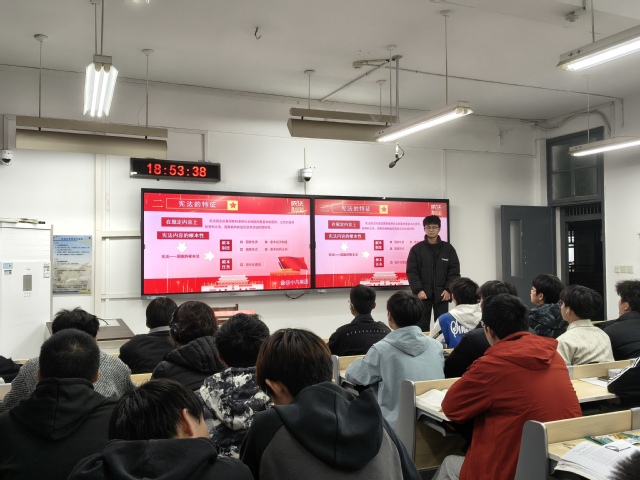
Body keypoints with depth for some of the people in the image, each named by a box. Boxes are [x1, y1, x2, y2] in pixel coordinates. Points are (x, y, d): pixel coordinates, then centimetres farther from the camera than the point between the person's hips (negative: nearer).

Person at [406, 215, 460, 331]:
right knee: (422, 325, 2)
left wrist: (448, 289, -8)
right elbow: (411, 272, -3)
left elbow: (454, 271, 3)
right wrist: (418, 290, -15)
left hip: (442, 294, 1)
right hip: (423, 294, -1)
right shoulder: (416, 249, 1)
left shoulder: (448, 248, 5)